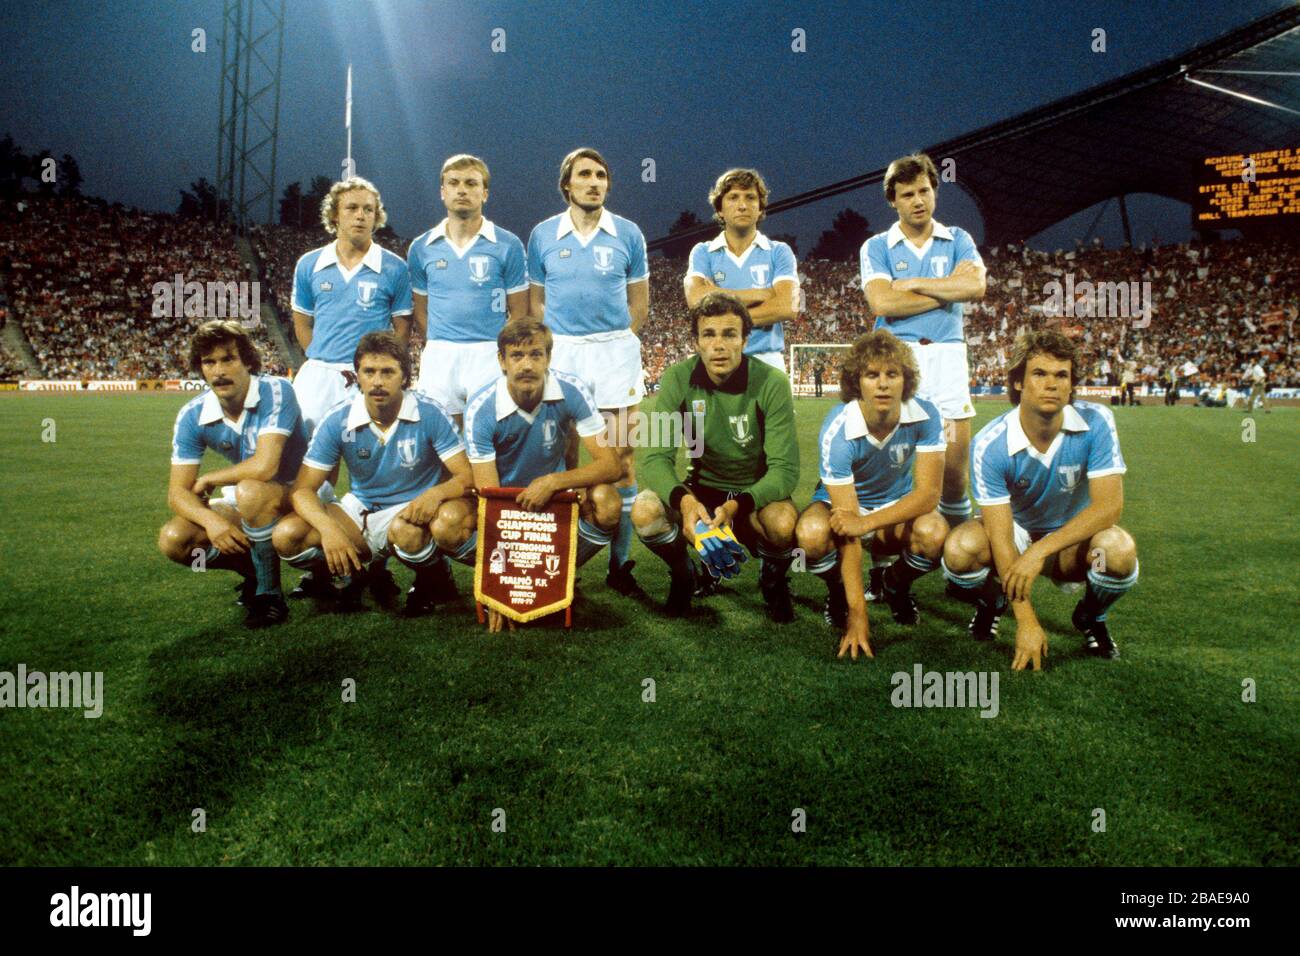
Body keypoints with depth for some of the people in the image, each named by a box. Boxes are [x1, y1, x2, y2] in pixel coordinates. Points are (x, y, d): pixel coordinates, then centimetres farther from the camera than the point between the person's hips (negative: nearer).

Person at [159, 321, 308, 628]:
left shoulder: (276, 392, -24)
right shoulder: (192, 416, -8)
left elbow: (265, 466, -34)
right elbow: (177, 492, -10)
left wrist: (207, 480, -16)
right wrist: (211, 520, -33)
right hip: (243, 503, 6)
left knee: (250, 491, -37)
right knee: (174, 540, -15)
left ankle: (270, 593, -17)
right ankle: (253, 569, 12)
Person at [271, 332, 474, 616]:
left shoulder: (429, 414, -13)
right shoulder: (338, 420, -8)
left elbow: (467, 478, -14)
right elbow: (303, 490, -9)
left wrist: (436, 493, -37)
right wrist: (329, 529, -30)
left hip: (414, 510, -3)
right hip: (360, 511, 3)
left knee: (406, 529, -40)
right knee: (286, 536, -20)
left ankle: (435, 579, -5)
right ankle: (351, 575, 7)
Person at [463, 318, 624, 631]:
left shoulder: (571, 391, -19)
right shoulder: (481, 408, -23)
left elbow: (611, 465, -22)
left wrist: (553, 481, -38)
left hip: (555, 496, 1)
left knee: (606, 500, -29)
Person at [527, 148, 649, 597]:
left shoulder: (628, 234, 5)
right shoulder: (543, 235, 7)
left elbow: (639, 303, 11)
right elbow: (536, 301, 12)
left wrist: (613, 340, 6)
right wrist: (558, 344, 3)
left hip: (616, 350, 0)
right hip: (560, 352, 1)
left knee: (621, 456, -4)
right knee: (563, 458, 3)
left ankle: (620, 563, 4)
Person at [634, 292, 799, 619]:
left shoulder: (772, 383, -20)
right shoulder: (678, 379, -15)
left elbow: (785, 468, -21)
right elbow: (657, 458, -18)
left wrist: (736, 506, -39)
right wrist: (683, 500, -41)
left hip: (756, 492, -1)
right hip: (702, 489, 2)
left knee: (784, 524, -35)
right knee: (644, 512, -28)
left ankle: (774, 580, 3)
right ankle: (682, 574, 6)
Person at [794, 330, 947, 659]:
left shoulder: (925, 417, -23)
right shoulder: (837, 431, -30)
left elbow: (928, 493, -25)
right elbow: (847, 533, -32)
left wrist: (866, 523, -40)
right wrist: (857, 614, -34)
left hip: (899, 508, 2)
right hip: (841, 501, -2)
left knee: (934, 533, -32)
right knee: (812, 533, -36)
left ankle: (896, 588, 5)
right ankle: (838, 593, 1)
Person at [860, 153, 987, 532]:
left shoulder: (958, 240, 13)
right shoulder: (876, 247, 7)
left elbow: (976, 286, -6)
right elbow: (882, 304, -9)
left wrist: (913, 284, -5)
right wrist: (948, 290, -3)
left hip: (947, 354, 2)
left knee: (954, 466, 0)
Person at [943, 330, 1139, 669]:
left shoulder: (1096, 422, -20)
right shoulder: (990, 444, -24)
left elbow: (1109, 504, -26)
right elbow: (1000, 535, -26)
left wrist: (1039, 551, -38)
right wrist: (1026, 621, -32)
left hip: (1074, 538, 1)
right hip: (1015, 531, -1)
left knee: (1120, 550, -33)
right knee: (960, 549, -32)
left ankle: (1091, 618, 3)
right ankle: (991, 602, 7)